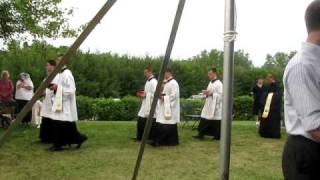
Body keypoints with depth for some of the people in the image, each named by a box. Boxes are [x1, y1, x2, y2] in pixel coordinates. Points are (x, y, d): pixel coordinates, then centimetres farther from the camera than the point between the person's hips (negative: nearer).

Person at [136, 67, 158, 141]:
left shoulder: (154, 82, -14)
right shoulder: (148, 81, 16)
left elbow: (155, 94, -20)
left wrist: (145, 95, -17)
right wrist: (142, 94, 5)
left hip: (151, 105, -10)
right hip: (145, 105, 10)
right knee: (141, 121, 12)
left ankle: (151, 139, 8)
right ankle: (140, 137, 23)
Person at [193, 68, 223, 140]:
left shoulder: (219, 84, -13)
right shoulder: (210, 83, 13)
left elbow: (221, 95, -18)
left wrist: (212, 94, -19)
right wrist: (206, 92, 1)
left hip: (215, 105, -8)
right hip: (208, 104, 8)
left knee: (216, 122, 2)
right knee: (204, 120, 4)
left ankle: (217, 136, 15)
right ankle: (201, 134, 7)